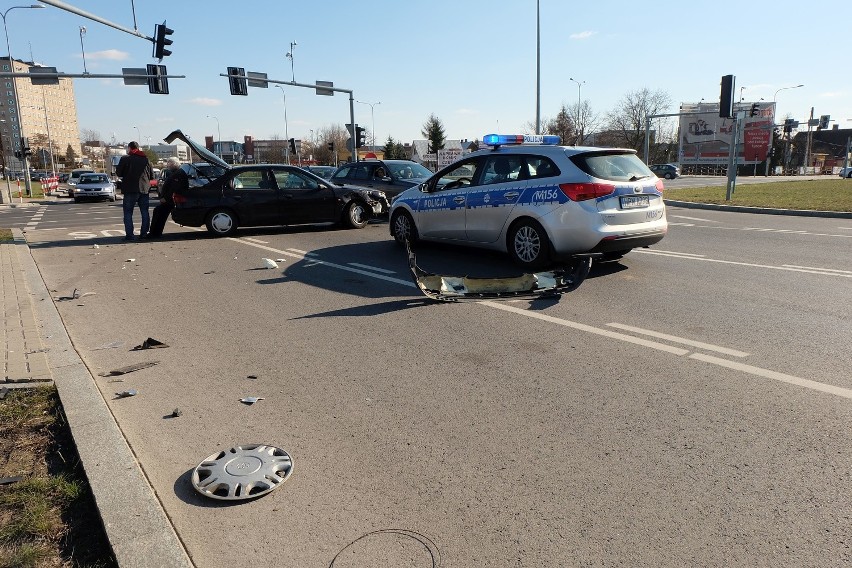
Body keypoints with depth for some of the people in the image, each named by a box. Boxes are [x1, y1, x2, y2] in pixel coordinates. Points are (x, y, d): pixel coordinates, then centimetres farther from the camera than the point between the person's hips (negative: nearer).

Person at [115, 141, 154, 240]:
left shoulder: (125, 159, -4)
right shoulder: (146, 159, 8)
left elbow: (118, 173, -3)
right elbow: (152, 175, 10)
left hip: (130, 189, -4)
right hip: (144, 189, 4)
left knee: (128, 212, 1)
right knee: (144, 212, 12)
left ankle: (129, 235, -6)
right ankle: (144, 233, 12)